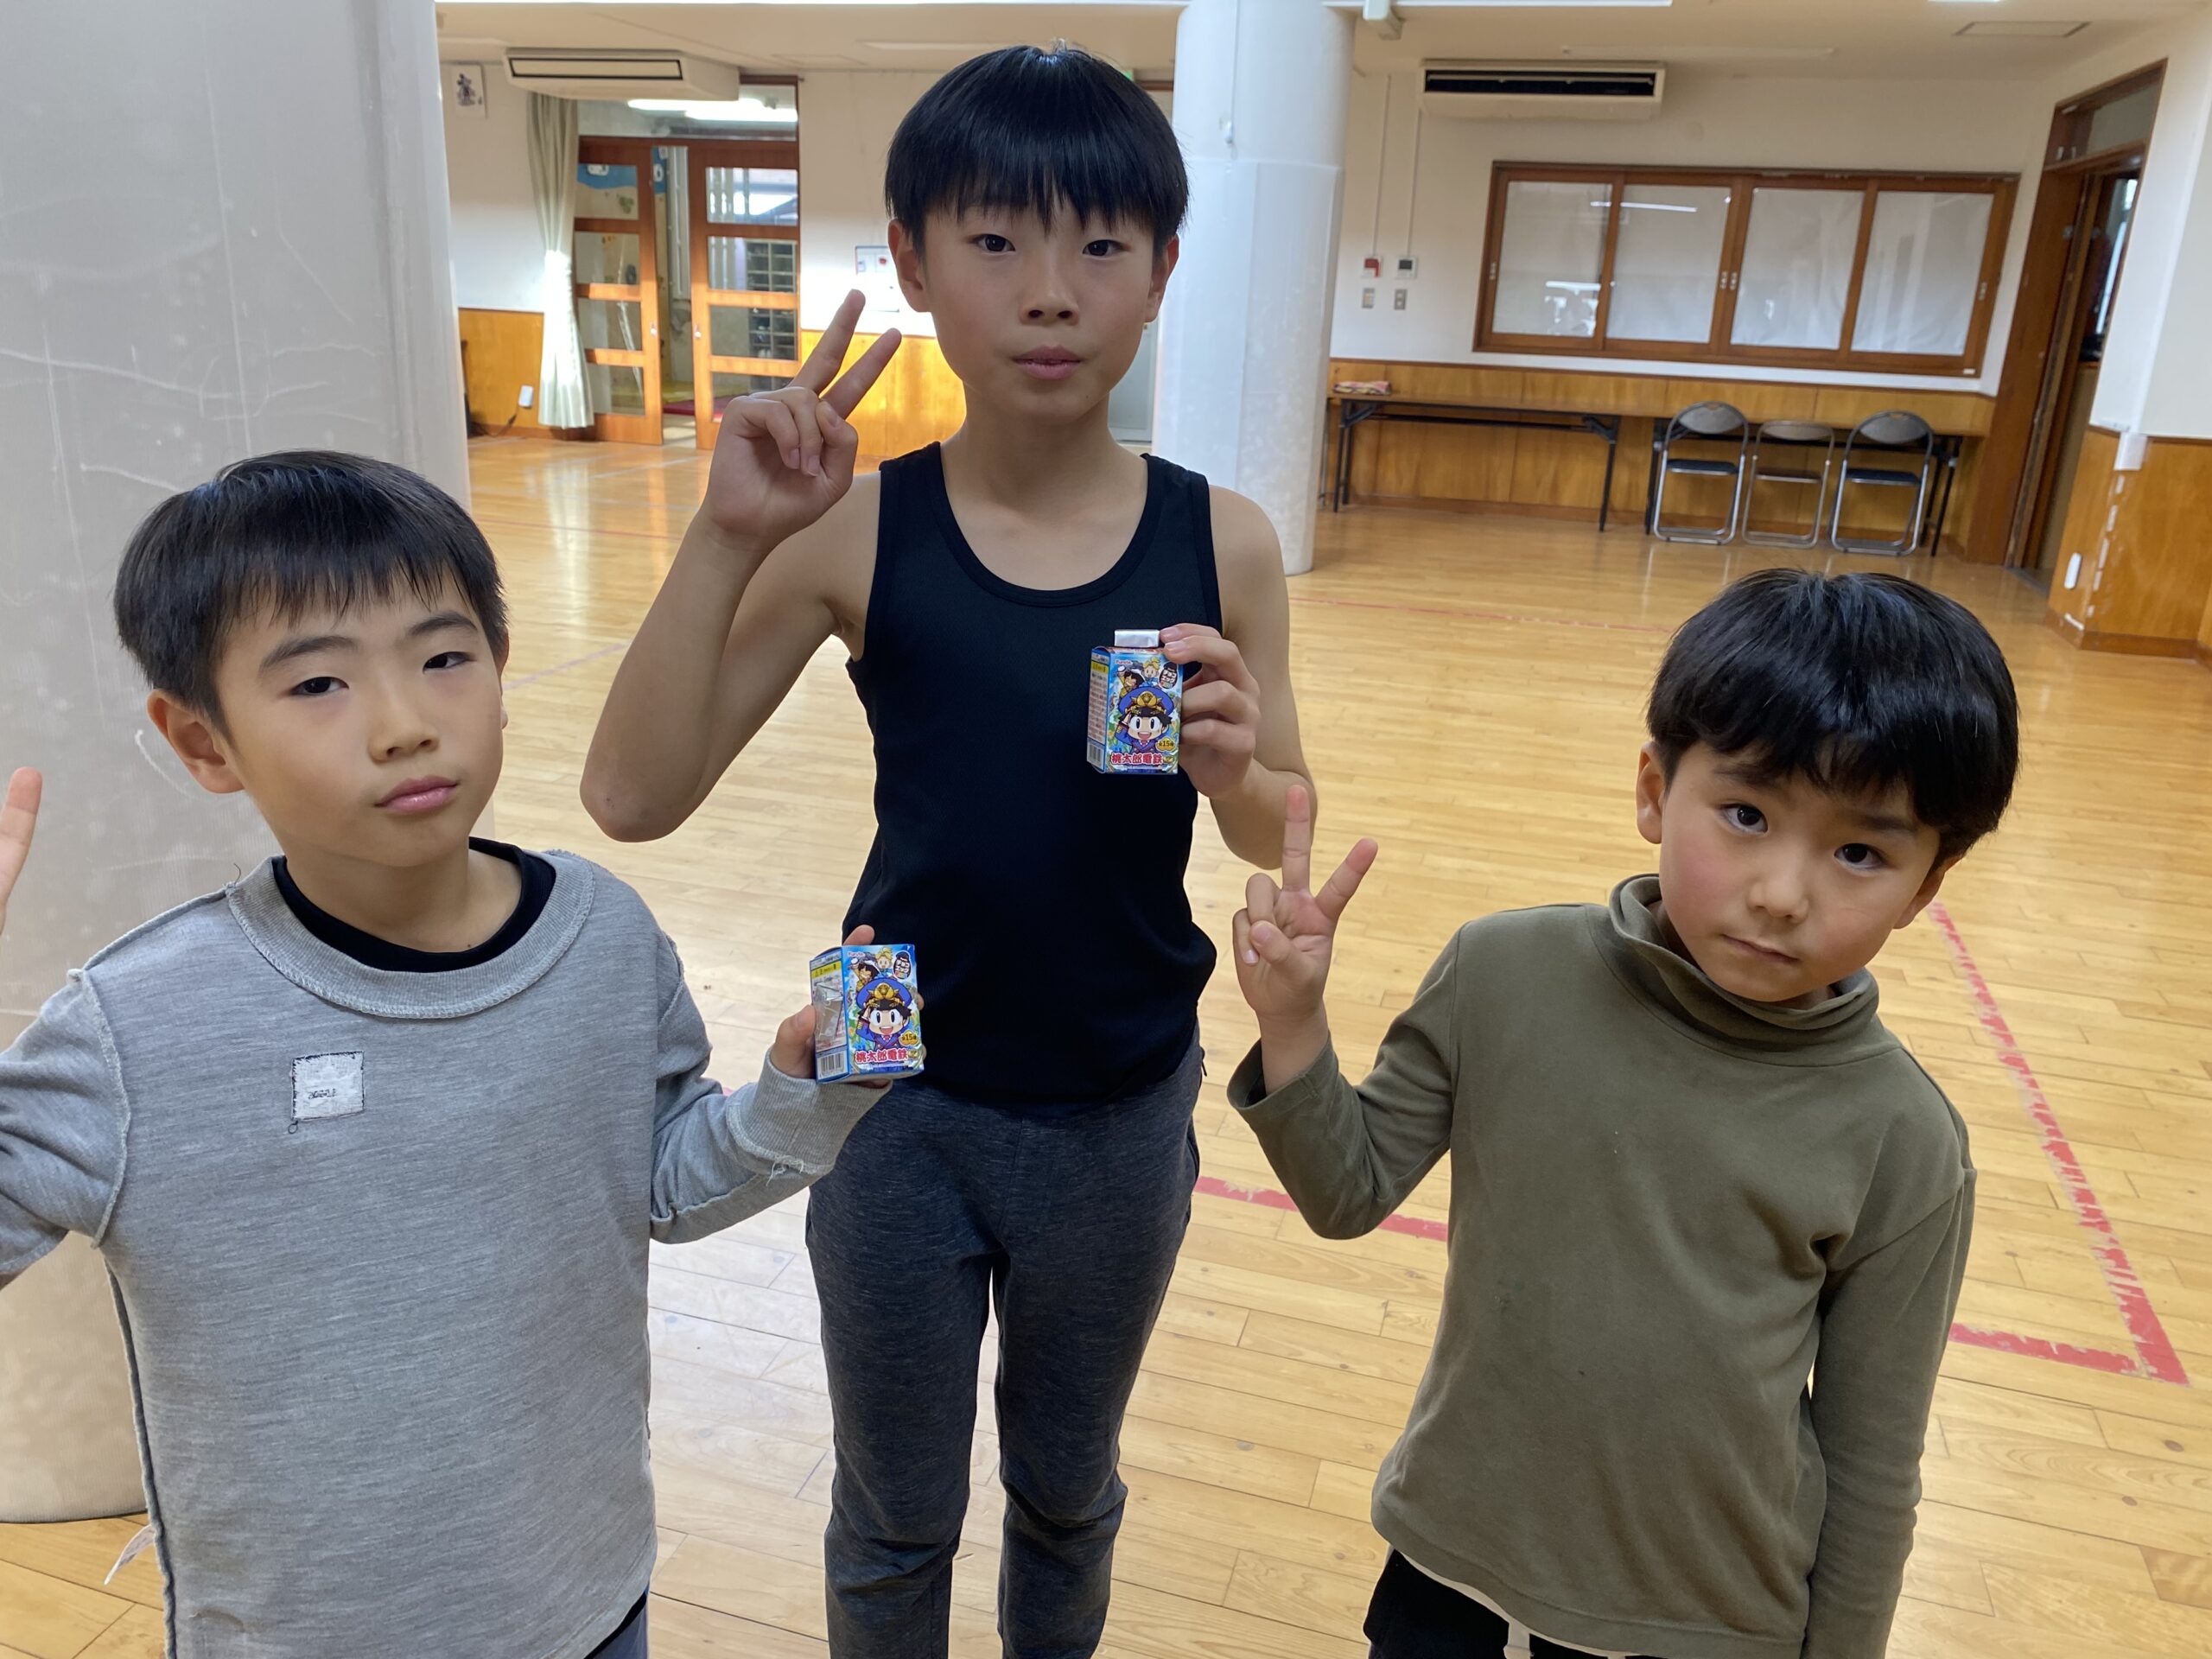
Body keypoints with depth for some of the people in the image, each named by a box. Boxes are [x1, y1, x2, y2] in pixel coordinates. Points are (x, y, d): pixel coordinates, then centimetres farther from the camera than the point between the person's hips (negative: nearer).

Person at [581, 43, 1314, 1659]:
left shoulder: (1220, 541, -11)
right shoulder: (859, 530, -14)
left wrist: (1233, 767, -23)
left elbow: (1285, 835, -1)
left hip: (1123, 1112, 2)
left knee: (1068, 1487, 27)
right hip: (899, 1101, -1)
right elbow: (633, 796, -16)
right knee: (895, 1515, 22)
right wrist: (727, 537, -27)